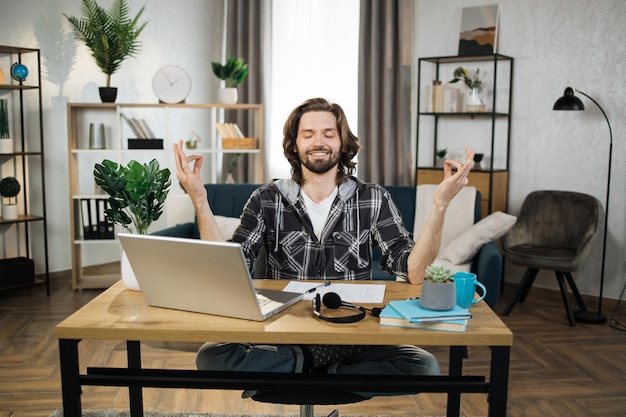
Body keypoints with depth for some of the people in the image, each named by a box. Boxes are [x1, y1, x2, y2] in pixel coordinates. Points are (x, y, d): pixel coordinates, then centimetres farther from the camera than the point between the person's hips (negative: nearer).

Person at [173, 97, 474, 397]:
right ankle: (322, 375, -7)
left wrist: (439, 204, -22)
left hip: (353, 341, 1)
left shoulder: (373, 200, 0)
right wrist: (200, 201, -19)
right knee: (211, 356, -26)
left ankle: (303, 372, -8)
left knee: (424, 366, -26)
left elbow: (413, 272, -10)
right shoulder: (266, 200, 1)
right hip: (283, 340, 0)